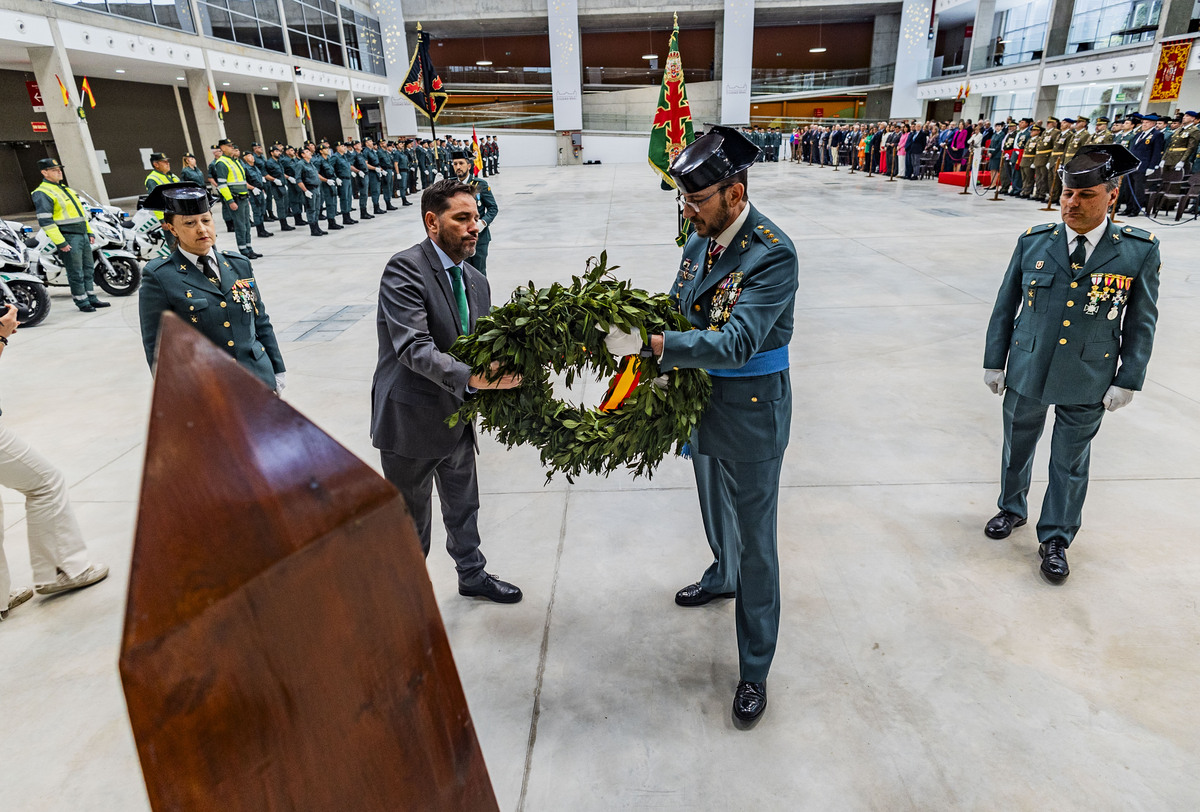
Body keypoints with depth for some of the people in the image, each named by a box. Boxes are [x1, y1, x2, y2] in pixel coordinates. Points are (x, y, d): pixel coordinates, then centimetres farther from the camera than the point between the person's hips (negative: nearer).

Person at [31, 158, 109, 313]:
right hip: (68, 239, -8)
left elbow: (81, 211, 25)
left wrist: (89, 232, 20)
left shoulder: (66, 189, 19)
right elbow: (45, 221, -16)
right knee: (76, 273, -3)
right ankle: (81, 302, 5)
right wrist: (60, 243, -20)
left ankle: (91, 298, 23)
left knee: (88, 270, 14)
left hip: (83, 235, 8)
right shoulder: (42, 193, -9)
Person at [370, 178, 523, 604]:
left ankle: (472, 574, 48)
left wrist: (501, 371, -17)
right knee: (410, 521, 13)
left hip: (456, 416, 7)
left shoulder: (476, 282, 6)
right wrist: (470, 378, -42)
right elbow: (413, 347, -29)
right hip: (411, 421, -7)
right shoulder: (404, 269, -18)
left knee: (463, 507, 25)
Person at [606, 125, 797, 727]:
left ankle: (754, 668, 22)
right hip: (702, 399, 8)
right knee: (714, 509, 28)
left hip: (752, 412, -7)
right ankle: (723, 576, 59)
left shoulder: (773, 254, -24)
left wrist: (650, 344, -40)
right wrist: (665, 364, -7)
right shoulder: (700, 238, 0)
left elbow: (737, 341, -34)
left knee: (754, 537, 5)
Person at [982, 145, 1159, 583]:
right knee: (1018, 447, 18)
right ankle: (1012, 509, 43)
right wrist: (994, 362, 2)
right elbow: (1005, 306, 1)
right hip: (1026, 372, 1)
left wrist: (1128, 379, -4)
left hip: (1087, 382, -1)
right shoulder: (1034, 241, -5)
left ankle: (1055, 539, 29)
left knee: (1070, 463, 11)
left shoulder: (1139, 250, -8)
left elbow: (1142, 321, -1)